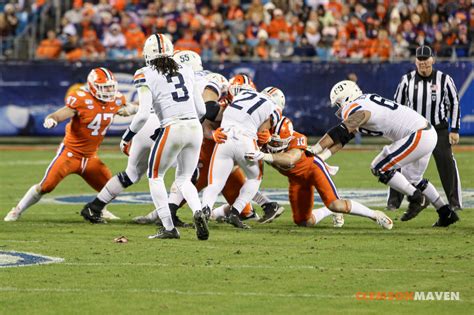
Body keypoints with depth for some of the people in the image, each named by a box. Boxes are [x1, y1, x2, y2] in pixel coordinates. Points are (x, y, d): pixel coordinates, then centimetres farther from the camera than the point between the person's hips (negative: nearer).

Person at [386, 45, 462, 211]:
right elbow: (397, 105, 7)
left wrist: (454, 130, -4)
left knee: (447, 164, -7)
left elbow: (454, 104, 0)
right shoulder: (407, 80, -3)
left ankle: (455, 202, 3)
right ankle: (394, 201, 4)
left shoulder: (444, 79, -6)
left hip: (439, 130, -1)